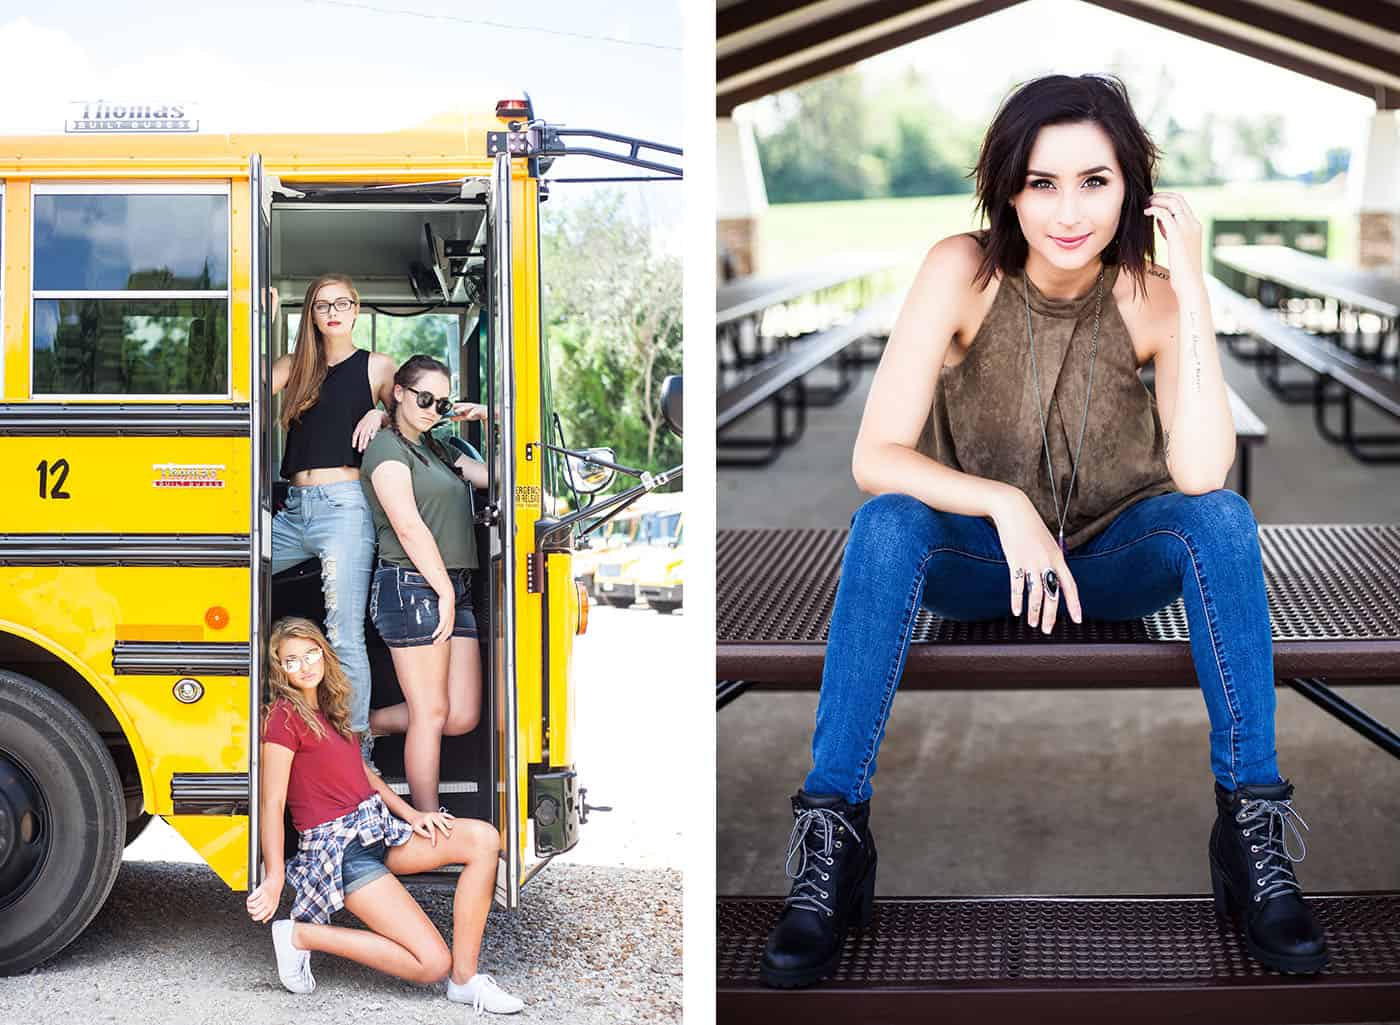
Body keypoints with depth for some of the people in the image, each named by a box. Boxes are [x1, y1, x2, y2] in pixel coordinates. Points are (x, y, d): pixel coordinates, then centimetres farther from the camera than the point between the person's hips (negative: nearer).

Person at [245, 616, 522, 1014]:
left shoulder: (327, 710, 15)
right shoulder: (284, 717, -12)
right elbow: (272, 804, -15)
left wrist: (410, 814, 8)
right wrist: (274, 879, -20)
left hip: (377, 827, 9)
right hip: (339, 850, -9)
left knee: (483, 838, -12)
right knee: (431, 963, -17)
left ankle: (464, 980, -10)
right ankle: (299, 935, -3)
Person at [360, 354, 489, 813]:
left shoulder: (435, 450, 23)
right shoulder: (386, 447, -3)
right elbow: (410, 528, -12)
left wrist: (487, 418, 16)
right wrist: (444, 591, -15)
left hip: (453, 589, 9)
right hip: (412, 586, -9)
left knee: (463, 717, 4)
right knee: (431, 714, -6)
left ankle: (366, 725, 22)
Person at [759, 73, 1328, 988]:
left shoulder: (1150, 296, -15)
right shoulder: (963, 272, -17)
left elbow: (1200, 475, -30)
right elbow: (876, 458, -21)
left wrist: (1191, 284, -31)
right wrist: (1004, 504, -36)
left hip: (1116, 558, 1)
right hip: (978, 556, -1)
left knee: (1223, 519, -29)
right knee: (885, 527, -33)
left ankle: (1253, 827, -26)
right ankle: (832, 836, -30)